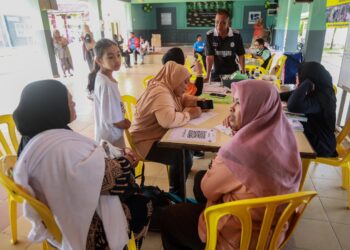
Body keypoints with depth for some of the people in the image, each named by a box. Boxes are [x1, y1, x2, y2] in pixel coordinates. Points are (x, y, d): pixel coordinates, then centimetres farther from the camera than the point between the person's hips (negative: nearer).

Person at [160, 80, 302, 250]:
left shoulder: (245, 146, -33)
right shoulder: (280, 132, -9)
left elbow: (207, 188, -18)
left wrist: (217, 164, -2)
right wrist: (238, 129, -2)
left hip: (241, 235, -8)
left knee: (169, 218, 11)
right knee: (200, 178, 23)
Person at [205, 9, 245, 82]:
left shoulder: (236, 35, -12)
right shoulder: (210, 35, -14)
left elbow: (241, 55, -3)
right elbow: (209, 56, -16)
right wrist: (207, 76, -24)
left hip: (233, 72, 1)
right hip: (216, 73, -1)